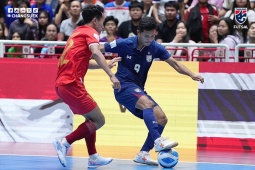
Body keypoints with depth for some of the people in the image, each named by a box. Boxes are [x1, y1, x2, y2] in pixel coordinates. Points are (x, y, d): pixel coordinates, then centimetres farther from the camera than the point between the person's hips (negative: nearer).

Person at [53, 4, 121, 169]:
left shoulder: (78, 32, 23)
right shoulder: (91, 32, -3)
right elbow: (95, 52, -24)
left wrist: (107, 64, 40)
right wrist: (111, 75, -32)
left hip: (62, 83, 10)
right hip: (71, 84, -10)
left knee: (91, 118, 20)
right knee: (99, 120, -4)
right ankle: (65, 142, -10)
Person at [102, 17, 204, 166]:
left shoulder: (155, 48, -1)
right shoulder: (124, 44, -11)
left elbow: (175, 64, 2)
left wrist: (192, 75, -12)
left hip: (138, 90, 6)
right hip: (123, 86, -6)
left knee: (162, 119, -5)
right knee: (147, 103, -34)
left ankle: (143, 154, 1)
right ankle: (158, 141, -48)